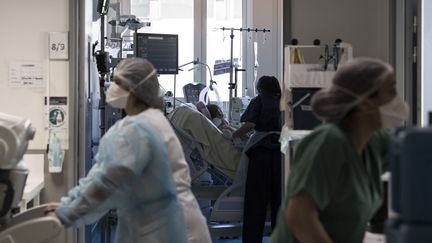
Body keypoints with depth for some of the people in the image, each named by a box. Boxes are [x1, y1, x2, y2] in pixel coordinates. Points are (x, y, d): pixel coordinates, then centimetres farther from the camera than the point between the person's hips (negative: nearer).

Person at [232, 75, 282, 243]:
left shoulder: (258, 101, 7)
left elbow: (250, 124, -8)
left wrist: (233, 135, 2)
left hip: (261, 149, -3)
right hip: (281, 149, 4)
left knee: (256, 198, -1)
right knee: (279, 196, 10)